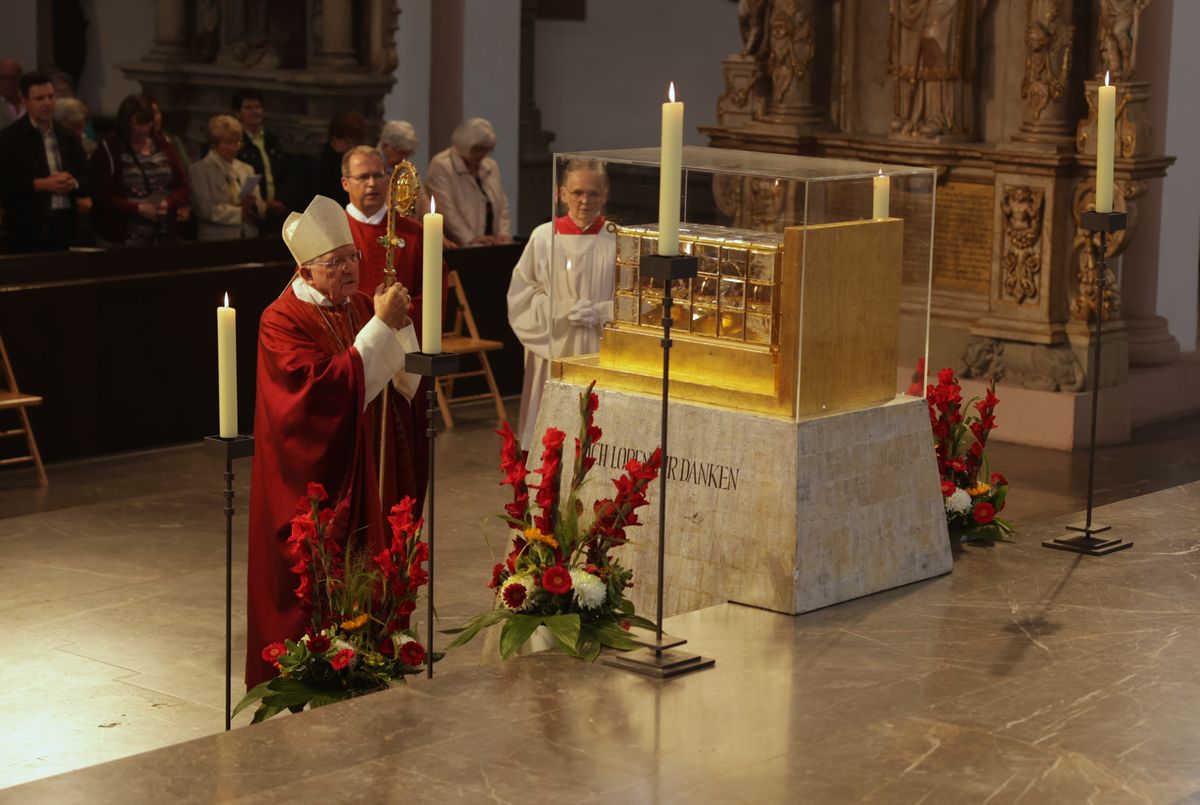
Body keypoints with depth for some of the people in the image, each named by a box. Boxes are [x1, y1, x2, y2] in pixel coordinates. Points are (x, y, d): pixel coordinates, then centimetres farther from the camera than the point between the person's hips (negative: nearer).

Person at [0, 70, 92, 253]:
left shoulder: (67, 137, 14)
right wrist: (42, 184, -16)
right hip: (28, 229, -4)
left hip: (66, 226, 4)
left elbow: (87, 177, 15)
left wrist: (73, 182, -7)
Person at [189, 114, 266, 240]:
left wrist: (253, 206, -8)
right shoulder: (198, 170, 3)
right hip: (216, 240, -4)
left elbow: (261, 208, 13)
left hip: (249, 238, 4)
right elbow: (206, 210, -7)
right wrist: (240, 212, -5)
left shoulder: (247, 169, 18)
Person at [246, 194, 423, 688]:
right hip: (314, 471, -6)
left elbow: (405, 378, 5)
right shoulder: (282, 321, -12)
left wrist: (400, 325, -14)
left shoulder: (361, 306, 8)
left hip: (368, 466, 6)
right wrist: (380, 325, -25)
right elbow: (330, 384, -25)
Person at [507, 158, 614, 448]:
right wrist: (559, 310, -10)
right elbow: (520, 295, 4)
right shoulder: (543, 237, 4)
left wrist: (600, 312, -14)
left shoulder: (618, 240, 1)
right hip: (553, 353, 1)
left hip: (601, 353, -1)